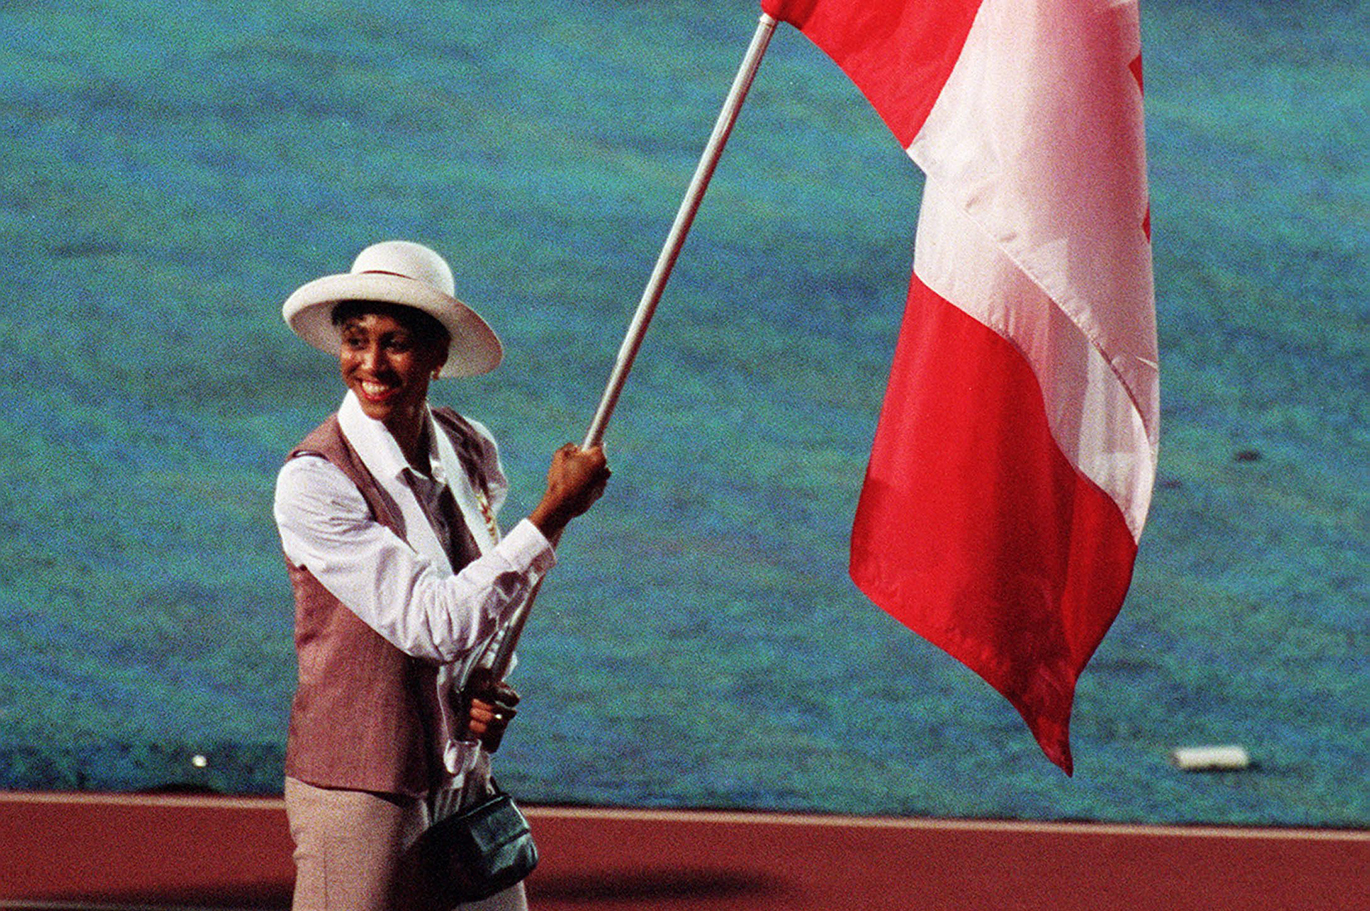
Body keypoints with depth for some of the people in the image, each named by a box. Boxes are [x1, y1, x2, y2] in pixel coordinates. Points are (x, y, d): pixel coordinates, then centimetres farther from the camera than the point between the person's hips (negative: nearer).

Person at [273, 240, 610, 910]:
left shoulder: (470, 452, 4)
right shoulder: (314, 483, -17)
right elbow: (433, 621, -22)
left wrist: (487, 686, -1)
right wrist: (556, 511, -19)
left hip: (464, 779, 6)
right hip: (361, 795, -6)